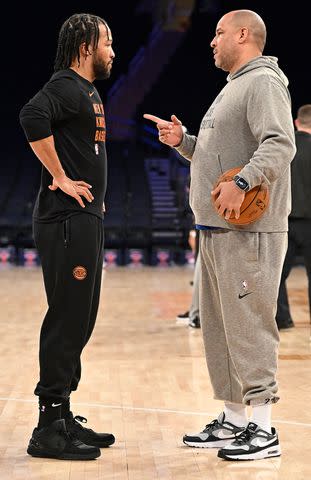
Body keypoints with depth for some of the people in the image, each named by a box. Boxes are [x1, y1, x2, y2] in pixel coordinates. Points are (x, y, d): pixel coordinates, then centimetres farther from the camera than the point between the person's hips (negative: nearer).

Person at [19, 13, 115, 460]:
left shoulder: (86, 90, 19)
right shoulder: (67, 86, -12)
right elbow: (33, 116, -32)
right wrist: (60, 179, -24)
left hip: (85, 218, 10)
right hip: (67, 219, -10)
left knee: (78, 321, 13)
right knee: (67, 319, -7)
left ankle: (61, 417, 22)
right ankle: (50, 428, -1)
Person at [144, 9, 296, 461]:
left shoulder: (263, 82, -8)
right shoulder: (233, 88, 25)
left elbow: (280, 144, -22)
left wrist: (241, 183, -33)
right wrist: (183, 141, 15)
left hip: (249, 231, -10)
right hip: (216, 229, 11)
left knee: (248, 326, -10)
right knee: (218, 327, 12)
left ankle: (263, 429, -4)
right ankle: (233, 420, 20)